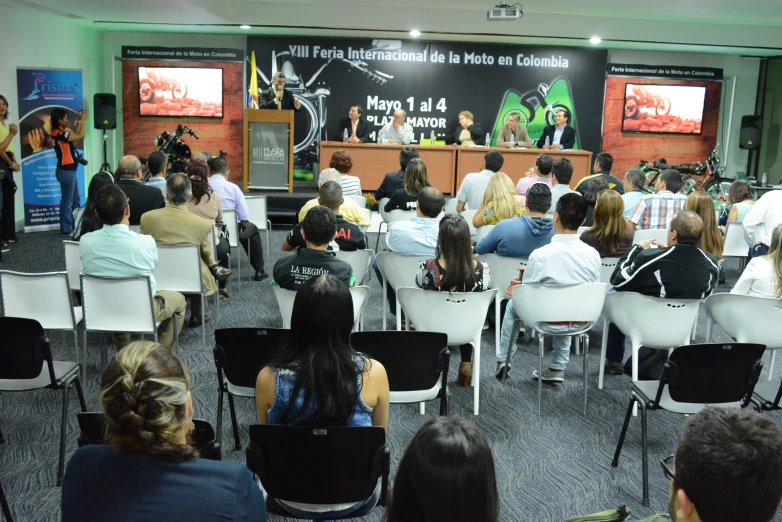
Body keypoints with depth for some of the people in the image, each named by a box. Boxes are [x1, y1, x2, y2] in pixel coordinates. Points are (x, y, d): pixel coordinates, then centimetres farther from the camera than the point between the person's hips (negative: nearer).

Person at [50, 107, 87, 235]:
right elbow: (81, 136, -21)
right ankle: (66, 229, 3)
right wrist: (83, 120, -10)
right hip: (66, 171, -11)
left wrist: (79, 119, 11)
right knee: (67, 200, -3)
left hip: (70, 170, 11)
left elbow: (75, 133, 20)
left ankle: (74, 225, 28)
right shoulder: (59, 134, -20)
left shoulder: (62, 132, 8)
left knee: (75, 199, 19)